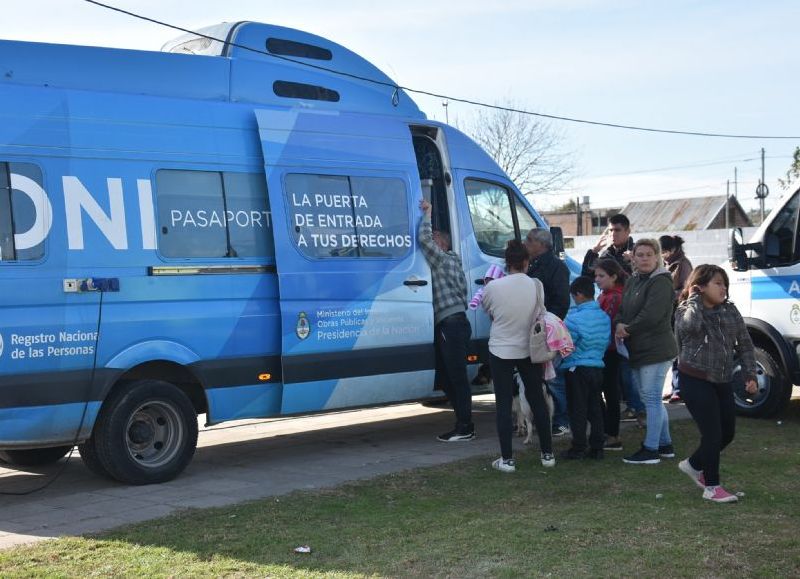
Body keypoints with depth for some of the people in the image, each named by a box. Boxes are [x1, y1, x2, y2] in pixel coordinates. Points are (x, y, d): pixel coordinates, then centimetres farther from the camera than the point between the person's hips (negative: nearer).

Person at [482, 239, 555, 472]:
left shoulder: (493, 287, -14)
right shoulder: (535, 285, -10)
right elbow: (541, 314, 1)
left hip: (501, 351, -2)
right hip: (529, 350, 2)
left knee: (504, 404, 4)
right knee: (537, 400, 15)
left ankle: (507, 459, 4)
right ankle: (547, 454, 20)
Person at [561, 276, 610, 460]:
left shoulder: (574, 318, -17)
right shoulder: (605, 317, 4)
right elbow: (607, 343, 13)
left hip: (577, 369, -6)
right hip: (597, 367, 6)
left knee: (578, 410, 1)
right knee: (595, 408, 11)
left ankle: (578, 448, 5)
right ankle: (597, 447, 14)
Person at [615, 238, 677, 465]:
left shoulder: (661, 282, -12)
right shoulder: (633, 281, 16)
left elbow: (651, 315, -21)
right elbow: (622, 309, 13)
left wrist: (628, 329, -11)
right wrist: (619, 324, -9)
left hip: (655, 351, -9)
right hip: (637, 351, 9)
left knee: (651, 399, -6)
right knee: (652, 399, 15)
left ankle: (650, 449, -1)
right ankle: (665, 445, 26)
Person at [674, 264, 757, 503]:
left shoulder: (730, 311, 6)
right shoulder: (686, 311, -7)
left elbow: (745, 344, 10)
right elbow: (691, 326, -33)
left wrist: (750, 375, 1)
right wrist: (694, 299, -17)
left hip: (723, 381, 6)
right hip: (695, 380, -6)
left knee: (727, 432, 12)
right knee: (713, 434, -9)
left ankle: (694, 465, 35)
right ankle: (711, 487, 4)